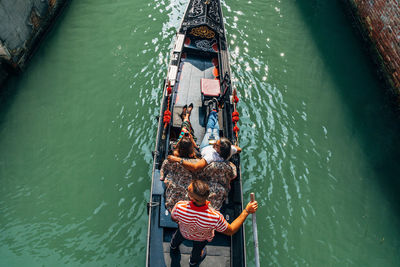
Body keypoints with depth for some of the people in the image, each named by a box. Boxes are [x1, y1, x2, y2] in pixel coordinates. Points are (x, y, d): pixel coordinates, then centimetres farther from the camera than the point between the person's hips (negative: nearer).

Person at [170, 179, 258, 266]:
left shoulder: (179, 207, -46)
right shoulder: (215, 217, -49)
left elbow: (173, 219, -19)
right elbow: (230, 231, -27)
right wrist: (247, 211, -27)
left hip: (183, 232, 1)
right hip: (202, 238, 0)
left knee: (177, 239, 40)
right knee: (197, 249, 38)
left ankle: (173, 248, 73)